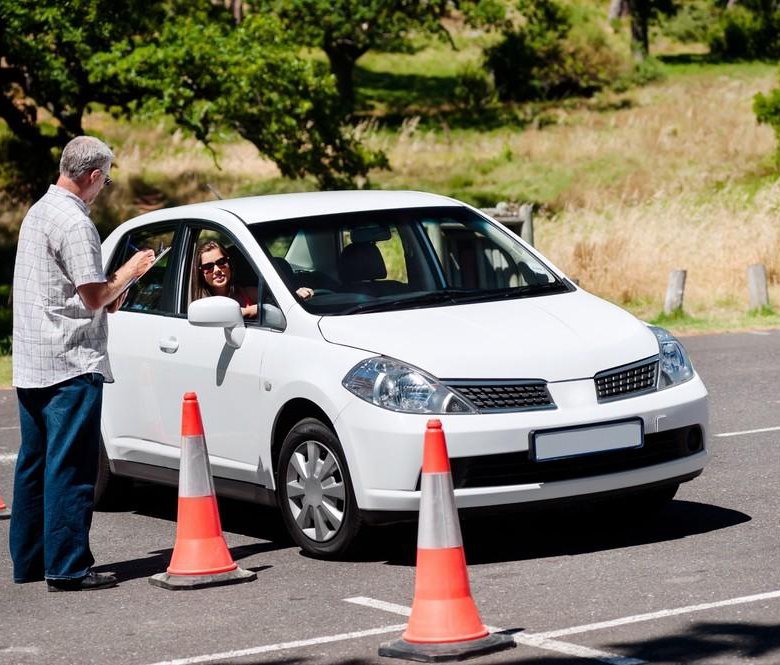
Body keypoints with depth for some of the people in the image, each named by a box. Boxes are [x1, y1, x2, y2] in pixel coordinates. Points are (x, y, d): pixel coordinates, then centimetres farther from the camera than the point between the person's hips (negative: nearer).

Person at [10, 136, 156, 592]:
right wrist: (130, 272, -1)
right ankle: (67, 568, -7)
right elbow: (94, 296, -16)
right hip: (71, 364, -10)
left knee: (34, 463, 14)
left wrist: (107, 297, 14)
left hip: (31, 363, 10)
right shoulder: (74, 223, -16)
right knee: (71, 467, -7)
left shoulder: (38, 212, 15)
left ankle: (28, 561, 20)